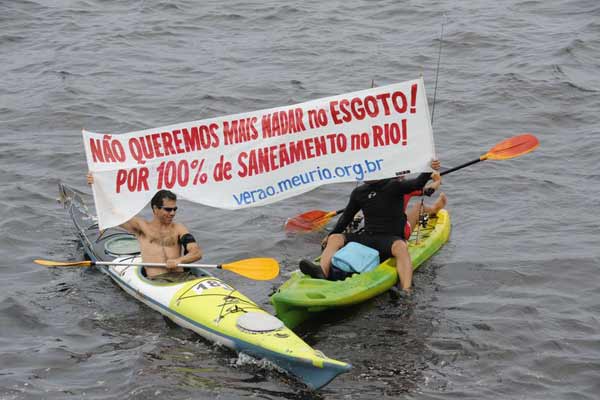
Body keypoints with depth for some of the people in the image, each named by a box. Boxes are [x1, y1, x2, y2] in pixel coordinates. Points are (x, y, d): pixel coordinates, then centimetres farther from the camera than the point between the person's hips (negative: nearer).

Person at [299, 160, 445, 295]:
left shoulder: (394, 186, -1)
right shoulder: (359, 192, 15)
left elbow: (417, 184, -14)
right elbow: (347, 216, 25)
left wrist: (429, 170, -30)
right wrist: (331, 235, 22)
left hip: (391, 239, -6)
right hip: (367, 238, 6)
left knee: (400, 246, -38)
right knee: (335, 239, -9)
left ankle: (406, 292, -55)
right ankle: (322, 271, -37)